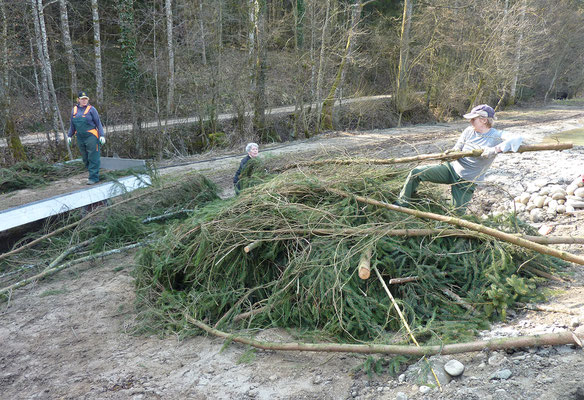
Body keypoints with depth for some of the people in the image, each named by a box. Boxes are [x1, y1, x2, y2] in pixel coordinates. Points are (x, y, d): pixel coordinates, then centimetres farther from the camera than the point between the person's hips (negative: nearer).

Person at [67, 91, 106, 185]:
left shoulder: (91, 109, -2)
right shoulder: (74, 110, 12)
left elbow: (98, 123, -3)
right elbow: (72, 125, 20)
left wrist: (102, 135, -10)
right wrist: (69, 135, 15)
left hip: (91, 137, -5)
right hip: (80, 138, 5)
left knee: (93, 158, -5)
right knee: (85, 158, 10)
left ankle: (94, 178, -1)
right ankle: (92, 174, 23)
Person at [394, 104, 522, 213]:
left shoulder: (496, 136, -15)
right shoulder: (469, 131, -2)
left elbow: (517, 139, -31)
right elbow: (458, 148, 3)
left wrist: (495, 149, -44)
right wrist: (454, 151, -23)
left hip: (466, 182, -3)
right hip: (451, 168, 3)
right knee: (416, 173, -11)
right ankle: (402, 203, 4)